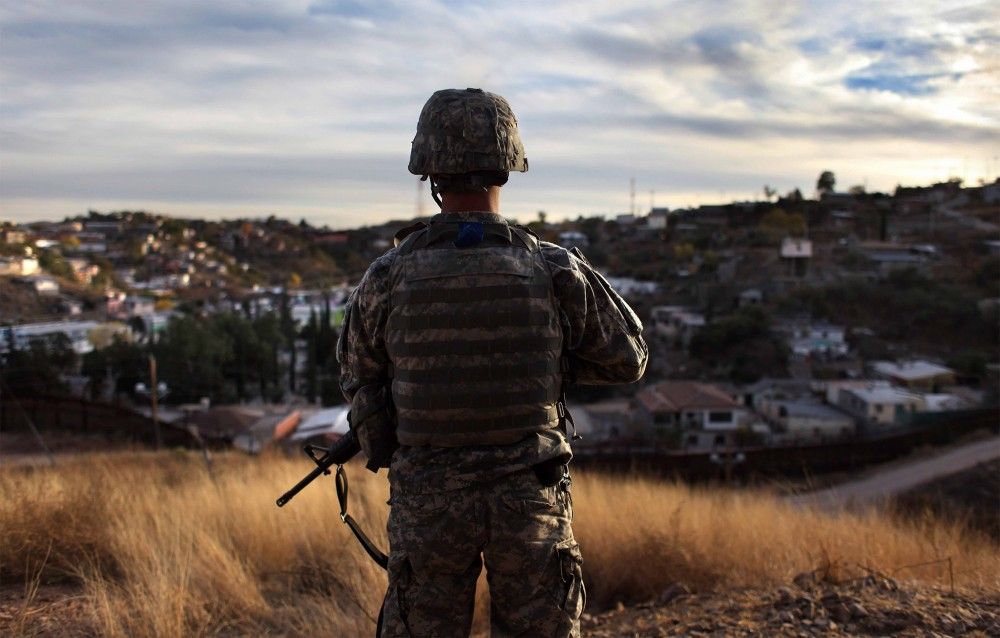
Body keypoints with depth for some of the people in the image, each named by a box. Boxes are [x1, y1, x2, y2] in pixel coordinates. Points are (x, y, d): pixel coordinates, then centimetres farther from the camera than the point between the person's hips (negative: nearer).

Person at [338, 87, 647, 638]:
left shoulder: (388, 279, -11)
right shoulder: (556, 271, -12)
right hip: (531, 502, 0)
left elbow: (358, 375, 6)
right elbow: (627, 359, 2)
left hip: (426, 504, 0)